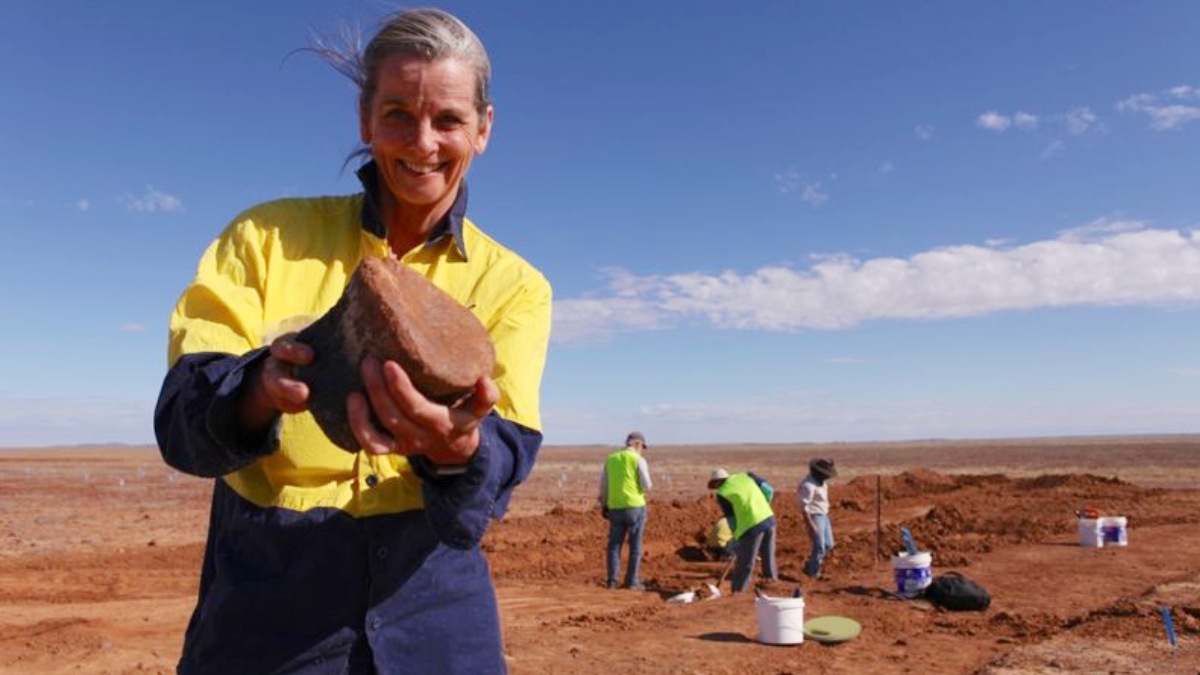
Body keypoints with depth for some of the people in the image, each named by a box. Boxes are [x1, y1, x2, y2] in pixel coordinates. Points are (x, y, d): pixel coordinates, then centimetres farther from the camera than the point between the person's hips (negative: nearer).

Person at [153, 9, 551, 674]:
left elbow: (504, 457, -12)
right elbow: (179, 419, -9)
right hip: (264, 602, 0)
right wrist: (259, 388, -30)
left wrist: (457, 449, -35)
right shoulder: (266, 237, -1)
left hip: (431, 615, 1)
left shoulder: (515, 285, 0)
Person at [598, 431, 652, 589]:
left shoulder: (611, 459, 8)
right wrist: (647, 485, 13)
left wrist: (604, 506, 20)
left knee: (614, 544, 12)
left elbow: (604, 487, 10)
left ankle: (612, 580, 7)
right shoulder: (639, 460, -6)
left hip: (615, 508, 4)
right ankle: (632, 581, 5)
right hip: (635, 507, -4)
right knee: (635, 546, 5)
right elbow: (646, 486, -10)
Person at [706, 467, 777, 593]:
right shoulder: (746, 475, 14)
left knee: (744, 565, 5)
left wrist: (736, 541, 16)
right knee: (769, 559, 19)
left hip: (752, 526, -5)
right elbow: (769, 490, 10)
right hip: (769, 518, 5)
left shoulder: (722, 494, 2)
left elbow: (732, 520, 4)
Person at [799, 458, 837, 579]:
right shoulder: (808, 485, -24)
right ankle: (813, 574, 9)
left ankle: (810, 566, 29)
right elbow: (804, 507, -24)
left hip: (823, 515, 10)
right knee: (820, 547, -6)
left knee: (828, 545, 15)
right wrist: (811, 525, -24)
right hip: (814, 517, -10)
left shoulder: (821, 481, 6)